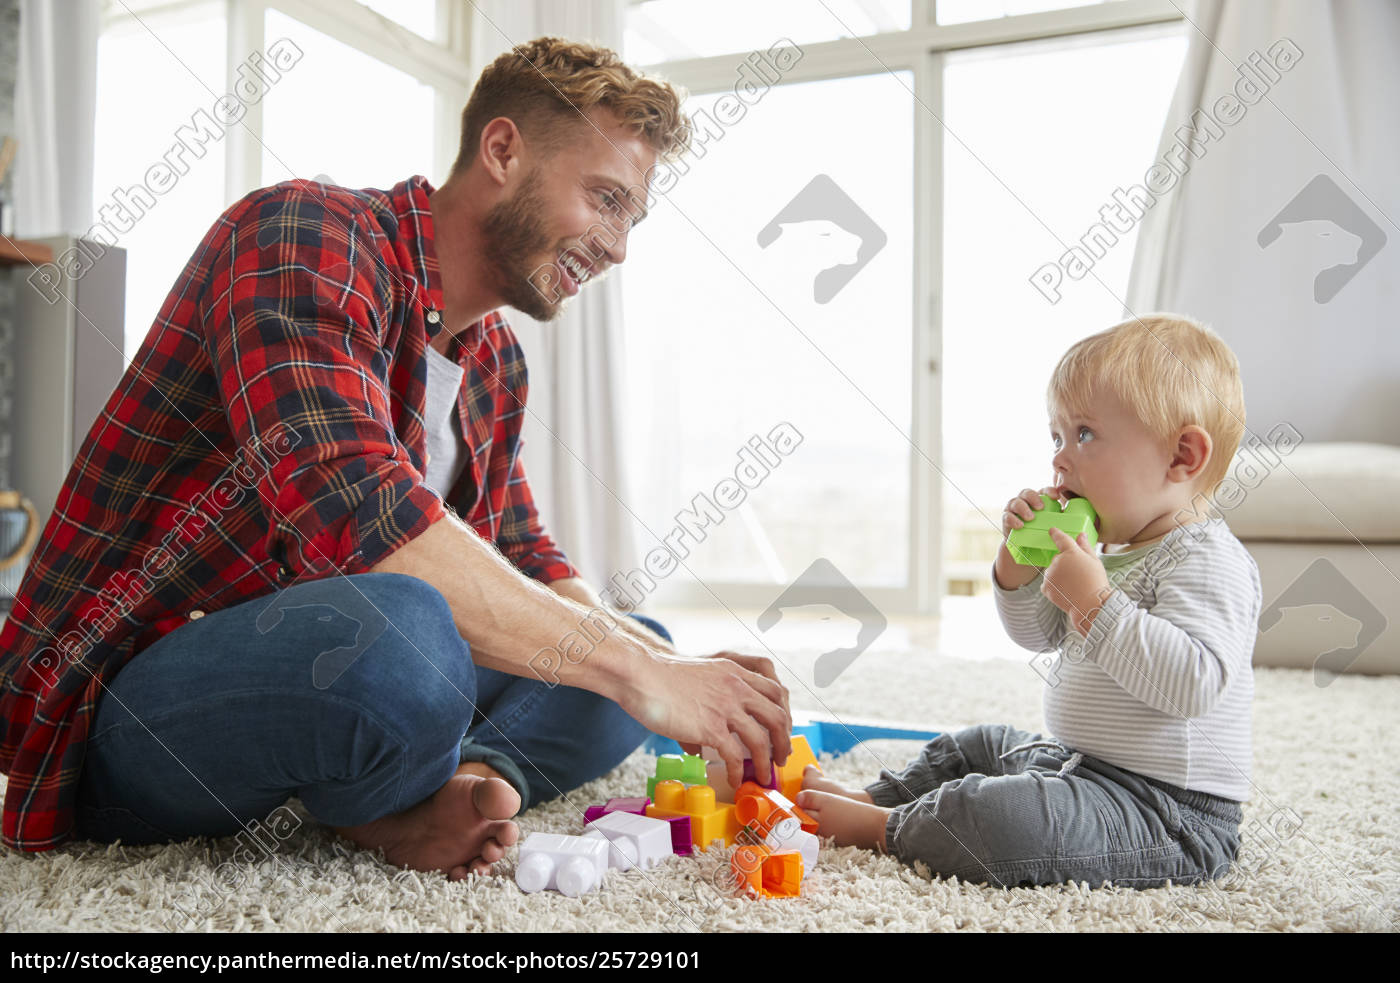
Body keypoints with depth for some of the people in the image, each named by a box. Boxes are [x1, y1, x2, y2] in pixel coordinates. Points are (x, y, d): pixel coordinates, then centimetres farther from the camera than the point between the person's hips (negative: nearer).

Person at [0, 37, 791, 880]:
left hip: (320, 676, 8)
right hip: (126, 710, -8)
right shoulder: (304, 231, -17)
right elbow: (351, 517, -32)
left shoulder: (498, 366, 10)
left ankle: (451, 789, -17)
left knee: (642, 647, 6)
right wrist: (630, 670, -29)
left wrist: (656, 660, -7)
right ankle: (399, 798, -8)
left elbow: (525, 558, 12)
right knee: (396, 633, -39)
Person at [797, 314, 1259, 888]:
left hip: (1170, 815, -10)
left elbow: (1194, 683, -34)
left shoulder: (1207, 562, -20)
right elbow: (1036, 634, 17)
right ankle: (872, 797, 34)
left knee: (993, 818, -29)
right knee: (979, 747, 26)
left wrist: (1094, 601, -34)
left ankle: (883, 827, -5)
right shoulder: (1112, 546, 11)